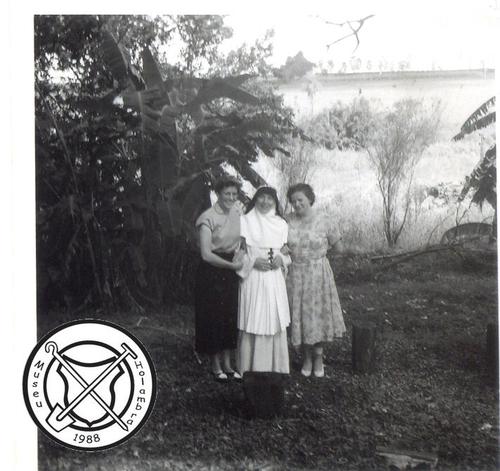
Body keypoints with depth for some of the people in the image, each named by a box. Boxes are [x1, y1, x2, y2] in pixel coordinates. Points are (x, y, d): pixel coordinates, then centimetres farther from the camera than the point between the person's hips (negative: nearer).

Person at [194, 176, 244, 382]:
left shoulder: (238, 210, 2)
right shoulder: (208, 218, -17)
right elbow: (206, 254, -21)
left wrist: (238, 254, -1)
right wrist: (232, 265, -18)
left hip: (230, 269, 6)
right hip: (212, 271, -6)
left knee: (231, 316, 10)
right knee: (213, 316, 3)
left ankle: (227, 364, 22)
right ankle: (215, 365, 16)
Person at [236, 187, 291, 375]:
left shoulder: (281, 224, 11)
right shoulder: (245, 221, 1)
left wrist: (281, 259, -4)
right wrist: (254, 261, -14)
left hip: (275, 280, 3)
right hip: (253, 279, -3)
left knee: (275, 323, 5)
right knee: (252, 324, -3)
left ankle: (276, 369, 17)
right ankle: (249, 369, 8)